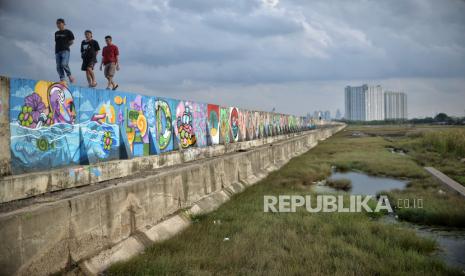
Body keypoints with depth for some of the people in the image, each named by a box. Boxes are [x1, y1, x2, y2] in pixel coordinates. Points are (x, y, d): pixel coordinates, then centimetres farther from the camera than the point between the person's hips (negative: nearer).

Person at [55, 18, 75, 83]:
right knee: (58, 66, -3)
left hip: (65, 51, -6)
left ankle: (70, 75, -4)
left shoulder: (68, 32, 5)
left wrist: (65, 46, 3)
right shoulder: (56, 33, 21)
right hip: (57, 51, 6)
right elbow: (56, 43, 23)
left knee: (64, 64, -24)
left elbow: (71, 41, 6)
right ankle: (62, 79, -2)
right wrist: (55, 52, 14)